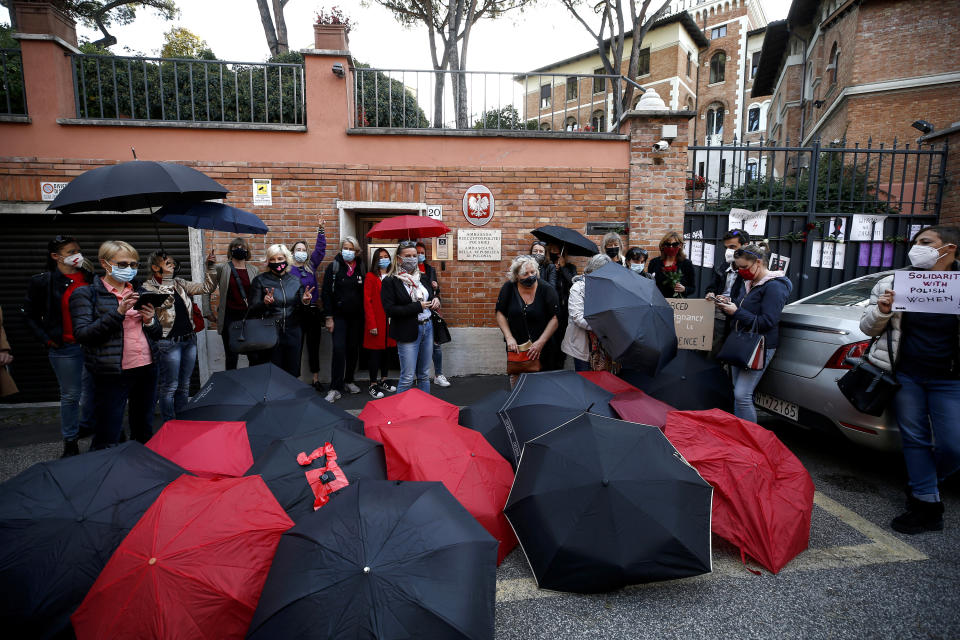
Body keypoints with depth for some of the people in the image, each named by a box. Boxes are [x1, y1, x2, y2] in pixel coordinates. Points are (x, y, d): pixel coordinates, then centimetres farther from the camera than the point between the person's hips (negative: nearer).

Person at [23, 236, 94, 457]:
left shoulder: (89, 277, 5)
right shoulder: (42, 282, -4)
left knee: (92, 388, 14)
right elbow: (29, 314, 5)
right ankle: (70, 442, 18)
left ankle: (87, 425, 36)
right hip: (64, 348, -3)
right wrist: (47, 339, -3)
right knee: (70, 395, 4)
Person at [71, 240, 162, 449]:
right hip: (112, 374, -5)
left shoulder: (139, 292, 13)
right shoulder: (86, 294, -1)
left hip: (146, 369, 5)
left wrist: (150, 321, -6)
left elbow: (157, 335, 16)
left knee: (144, 431, 15)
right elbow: (82, 334, -12)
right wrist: (118, 313, -20)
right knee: (107, 439, -1)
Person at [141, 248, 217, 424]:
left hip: (189, 340, 6)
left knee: (184, 385, 14)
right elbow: (163, 302, -24)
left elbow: (207, 288, 7)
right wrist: (166, 278, -20)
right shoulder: (147, 288, -5)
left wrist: (210, 267, -4)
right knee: (170, 386, 1)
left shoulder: (179, 283, 11)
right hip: (168, 342, -6)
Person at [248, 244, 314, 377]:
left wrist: (305, 302, -10)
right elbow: (253, 310, -4)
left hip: (293, 335, 3)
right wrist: (264, 303, -24)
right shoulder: (260, 280, 0)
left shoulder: (295, 280, 8)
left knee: (292, 375, 7)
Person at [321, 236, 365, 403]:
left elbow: (365, 293, 11)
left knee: (353, 349, 9)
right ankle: (336, 388, -7)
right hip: (339, 316, -3)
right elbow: (326, 293, -4)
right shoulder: (333, 267, -2)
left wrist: (364, 315, 5)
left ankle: (348, 381, 25)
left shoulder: (361, 268, 7)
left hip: (356, 317, 3)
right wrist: (328, 318, -10)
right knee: (339, 349, -10)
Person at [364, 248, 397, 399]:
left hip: (390, 321, 5)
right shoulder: (370, 277, -4)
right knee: (375, 352, 0)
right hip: (376, 322, -5)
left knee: (387, 350, 12)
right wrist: (372, 324, -14)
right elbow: (367, 302, -8)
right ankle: (373, 385, 9)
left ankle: (383, 380, 26)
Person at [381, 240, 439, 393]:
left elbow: (430, 298, 27)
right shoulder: (390, 282, -6)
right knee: (407, 378, -3)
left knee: (424, 375, 14)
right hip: (408, 332, -6)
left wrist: (436, 300, 2)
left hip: (427, 328, 6)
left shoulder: (422, 278, 13)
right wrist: (418, 306, -17)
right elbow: (390, 310, -15)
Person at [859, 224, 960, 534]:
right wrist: (881, 311, -14)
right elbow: (867, 327, 7)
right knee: (914, 439, 8)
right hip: (905, 375, 1)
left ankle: (921, 488, 28)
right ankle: (928, 504, 20)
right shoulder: (893, 283, 3)